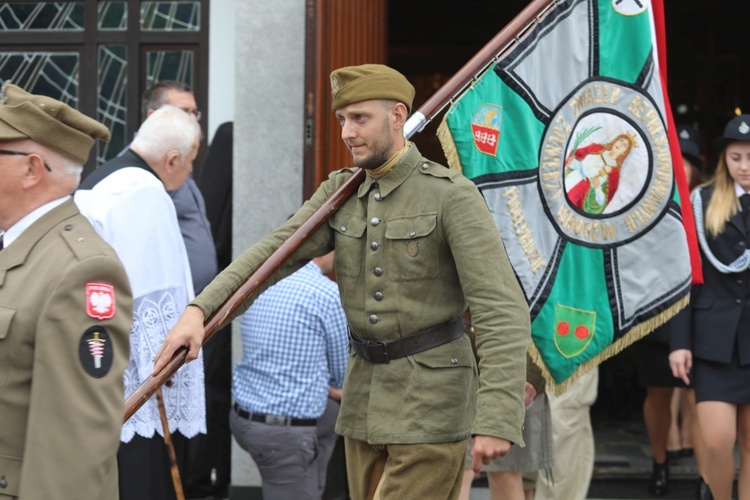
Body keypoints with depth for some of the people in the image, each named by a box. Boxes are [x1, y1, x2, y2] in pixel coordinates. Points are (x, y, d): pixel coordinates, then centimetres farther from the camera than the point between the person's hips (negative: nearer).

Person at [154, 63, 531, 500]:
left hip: (431, 396, -7)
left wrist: (497, 419, -30)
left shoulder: (453, 196, -14)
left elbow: (503, 312, -21)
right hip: (365, 391, 7)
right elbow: (273, 254, -4)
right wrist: (199, 310, -21)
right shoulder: (341, 192, 6)